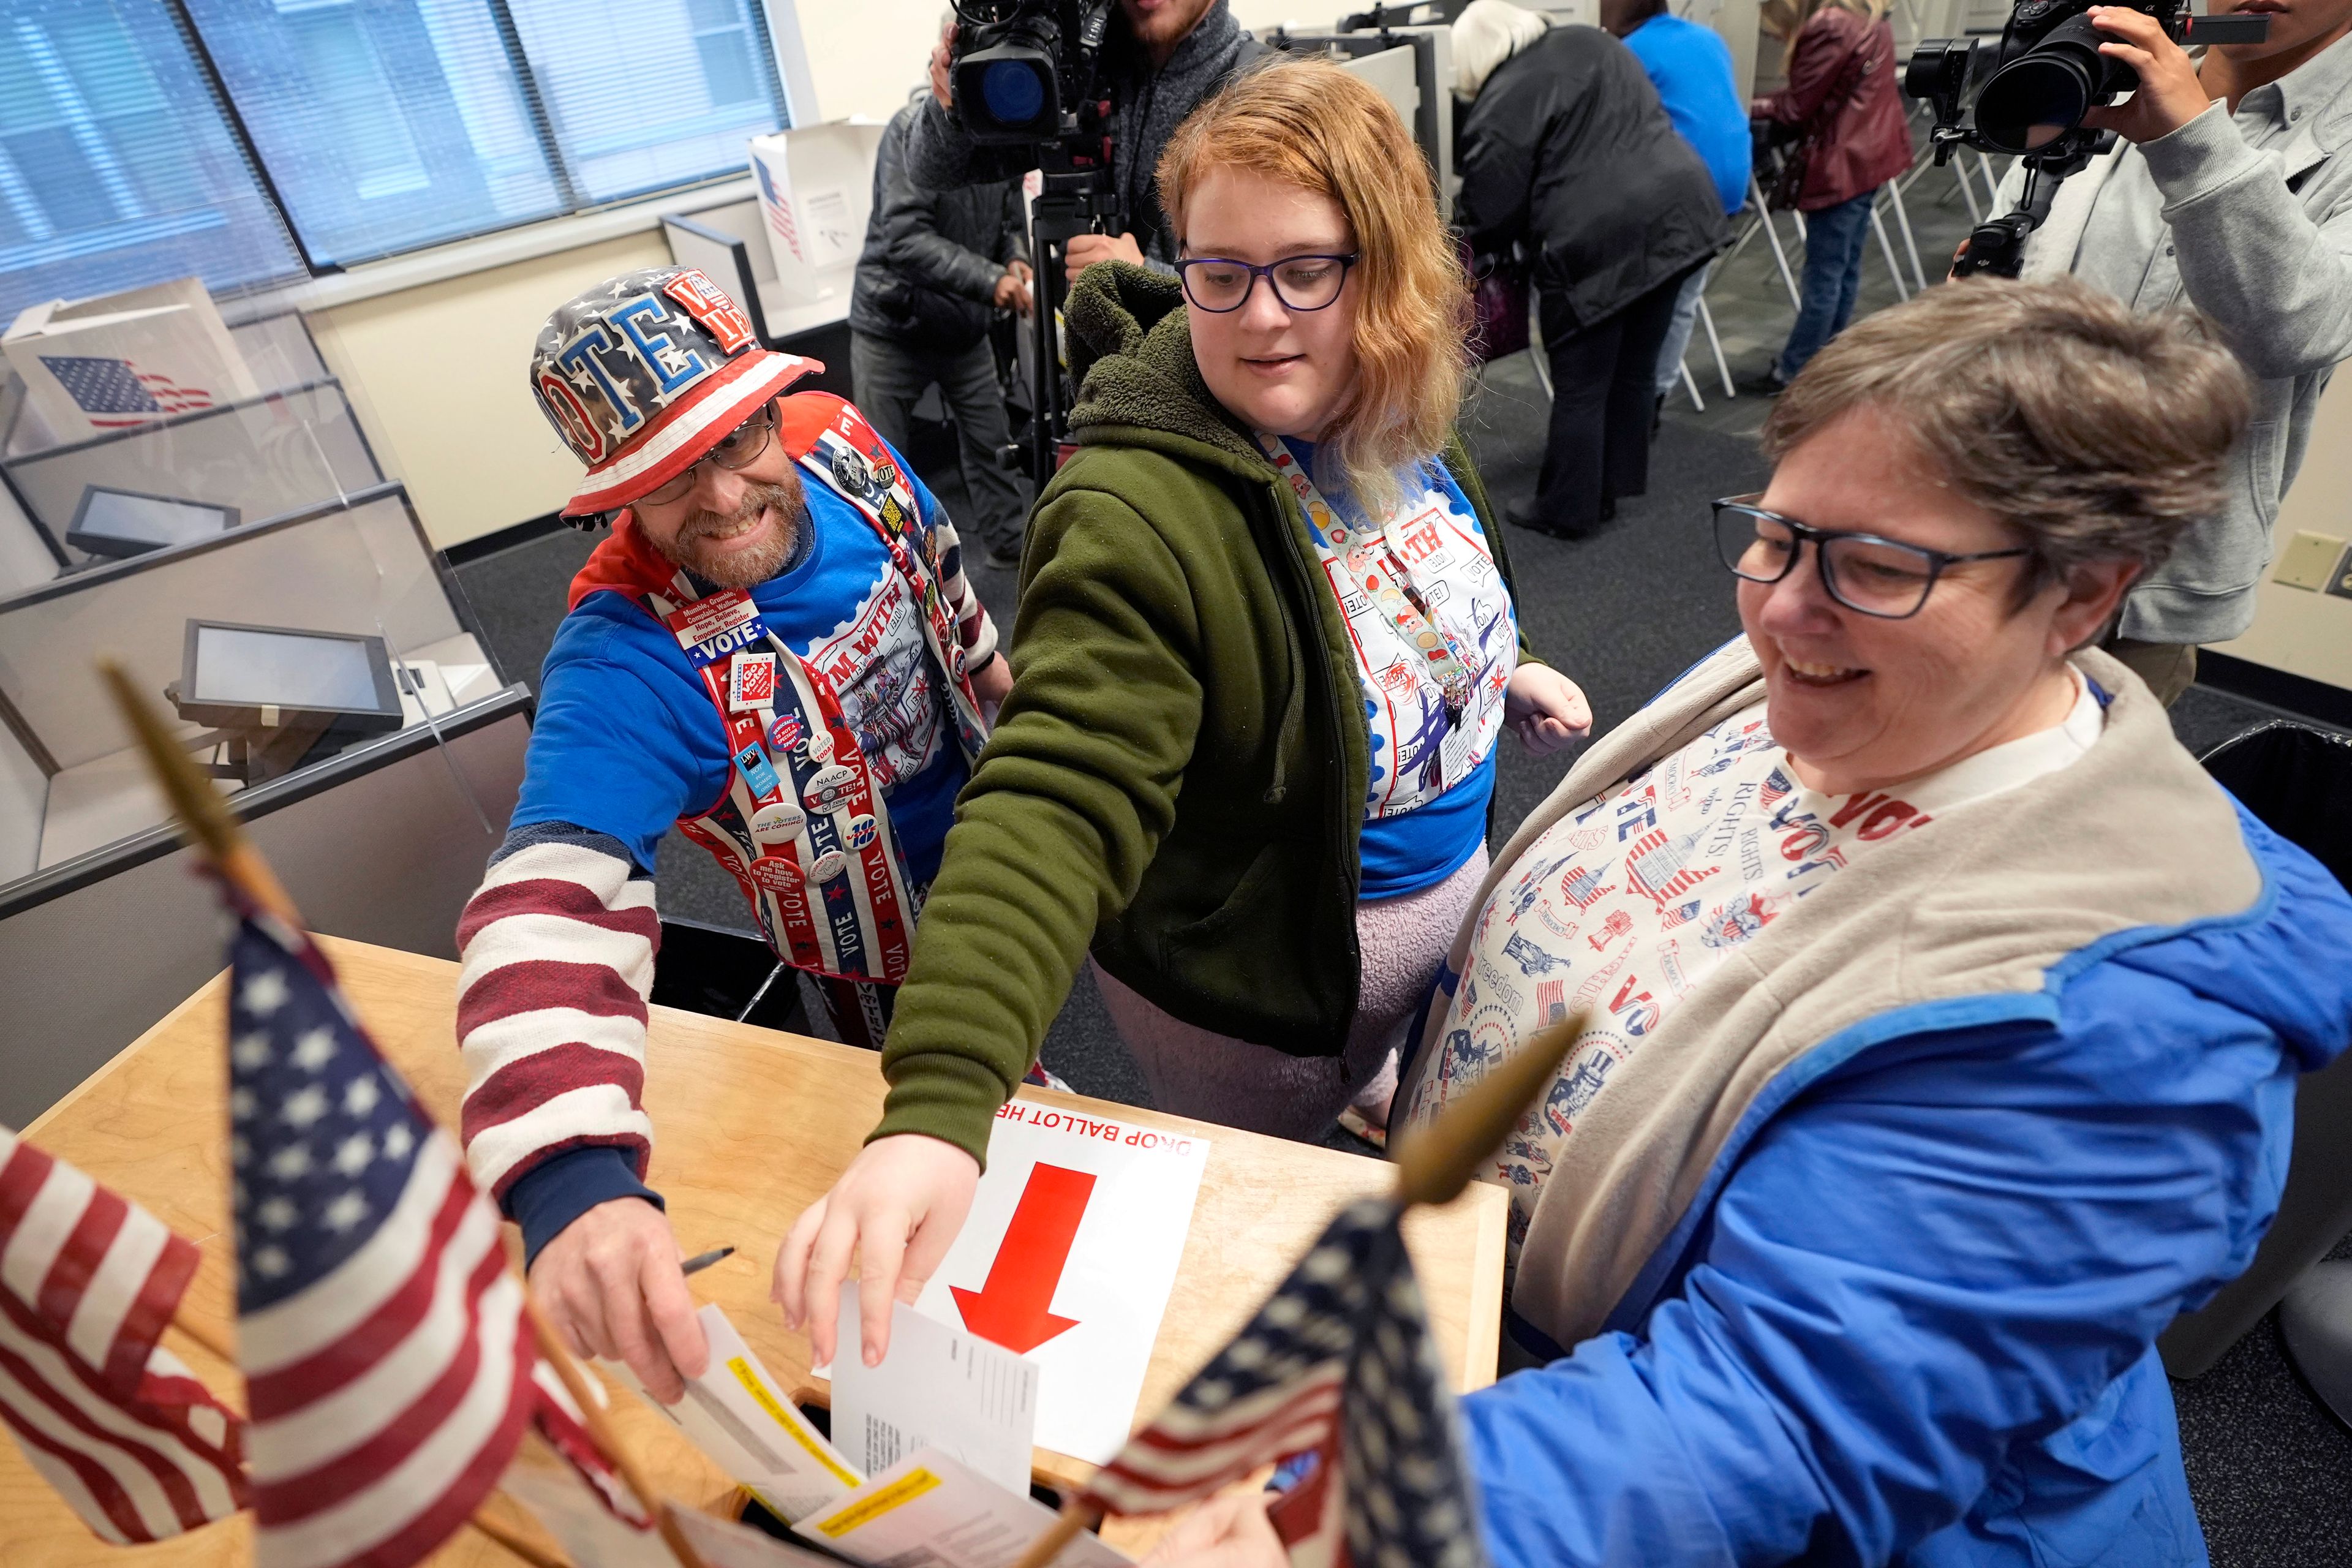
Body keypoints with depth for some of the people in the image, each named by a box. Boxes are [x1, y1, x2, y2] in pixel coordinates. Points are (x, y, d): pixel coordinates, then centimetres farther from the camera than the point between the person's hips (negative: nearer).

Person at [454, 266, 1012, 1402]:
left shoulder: (838, 442, -20)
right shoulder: (629, 659, -37)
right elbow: (547, 902, -50)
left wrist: (998, 687, 14)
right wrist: (571, 1182, -65)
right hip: (894, 959, -6)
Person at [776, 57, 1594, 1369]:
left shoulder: (1397, 416, -10)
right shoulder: (1139, 520, -35)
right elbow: (1056, 803, -44)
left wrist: (1500, 669, 14)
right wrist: (938, 1108, -52)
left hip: (1453, 875, 7)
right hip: (1260, 974, -6)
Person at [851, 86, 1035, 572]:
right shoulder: (915, 128, -18)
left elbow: (1010, 221, 9)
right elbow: (905, 237, -28)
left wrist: (1015, 260, -15)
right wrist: (990, 280, -37)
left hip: (965, 326, 5)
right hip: (894, 325, -5)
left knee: (990, 440, 8)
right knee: (881, 459, 3)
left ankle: (1009, 543, 26)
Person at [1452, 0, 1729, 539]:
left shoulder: (1502, 106, -4)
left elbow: (1491, 212, -1)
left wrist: (1461, 248, 20)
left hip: (1601, 240, -8)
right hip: (1681, 207, 8)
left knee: (1581, 387, 4)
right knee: (1636, 369, 17)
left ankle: (1567, 512, 15)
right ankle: (1613, 487, 30)